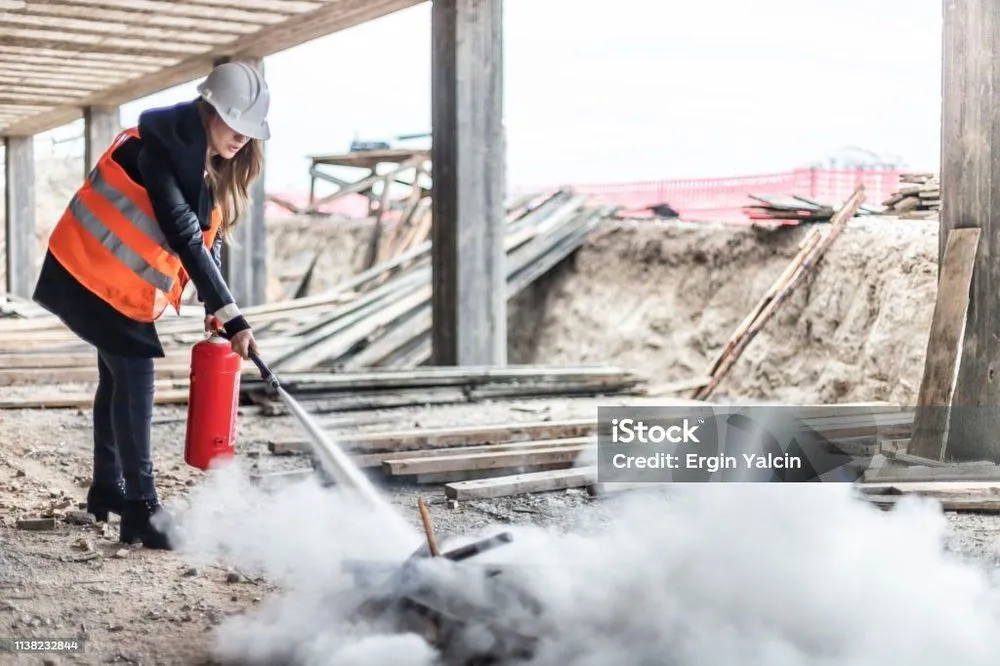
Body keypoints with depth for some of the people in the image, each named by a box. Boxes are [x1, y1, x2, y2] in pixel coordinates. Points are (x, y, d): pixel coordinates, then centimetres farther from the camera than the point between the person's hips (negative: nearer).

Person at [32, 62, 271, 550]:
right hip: (99, 272, -9)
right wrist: (230, 314, -35)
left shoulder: (212, 165, 1)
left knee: (119, 376, 17)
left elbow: (210, 236, 2)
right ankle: (140, 507, -11)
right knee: (133, 376, -13)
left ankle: (107, 489, 30)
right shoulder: (160, 148, -27)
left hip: (125, 278, 9)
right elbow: (183, 236, -32)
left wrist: (213, 307, -13)